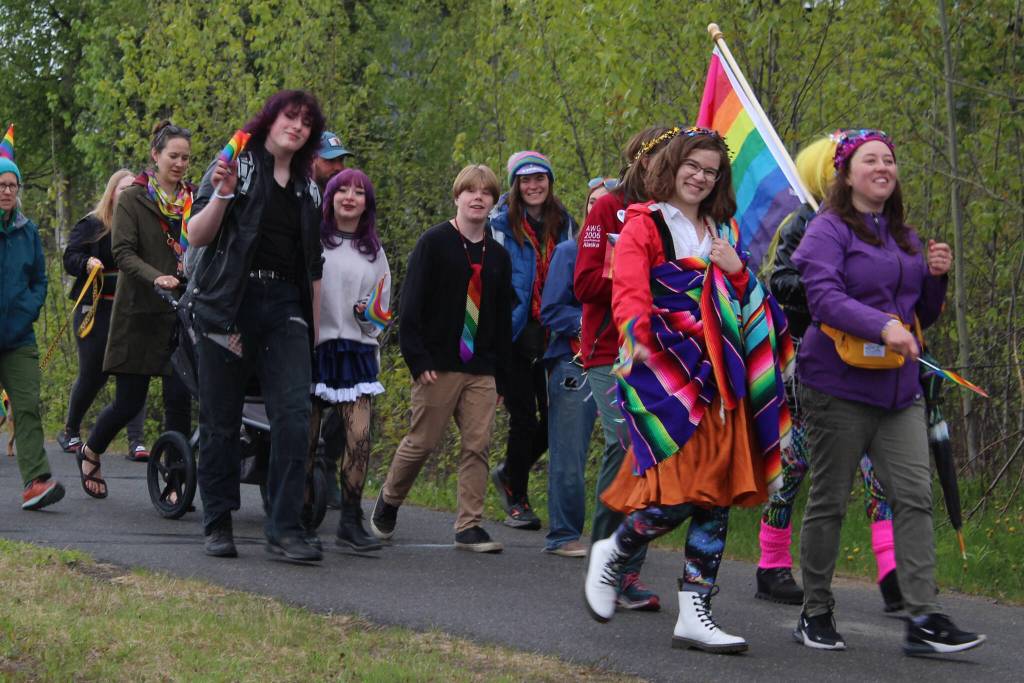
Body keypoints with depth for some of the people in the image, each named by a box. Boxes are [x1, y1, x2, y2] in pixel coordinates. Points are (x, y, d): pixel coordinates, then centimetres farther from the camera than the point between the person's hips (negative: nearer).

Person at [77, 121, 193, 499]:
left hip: (181, 312, 3)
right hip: (140, 313, -3)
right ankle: (90, 453, 29)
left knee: (179, 398, -6)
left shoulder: (192, 200, 11)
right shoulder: (133, 199, -1)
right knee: (129, 401, 2)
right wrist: (155, 277, -27)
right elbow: (122, 251, -11)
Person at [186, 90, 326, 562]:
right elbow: (196, 236, -3)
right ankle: (217, 525, 12)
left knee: (294, 415, -11)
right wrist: (222, 196, -19)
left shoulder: (307, 189, 18)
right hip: (228, 305, -3)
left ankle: (285, 529, -11)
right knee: (221, 420, 1)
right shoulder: (236, 166, 4)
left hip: (284, 309, 3)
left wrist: (313, 330, 16)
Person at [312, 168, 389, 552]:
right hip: (312, 346, -3)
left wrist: (370, 313, 0)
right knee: (305, 440, -2)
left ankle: (351, 521, -1)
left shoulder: (374, 252, 16)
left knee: (359, 438, -9)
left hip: (356, 350, 3)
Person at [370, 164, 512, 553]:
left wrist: (501, 376, 14)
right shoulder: (434, 243, -1)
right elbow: (411, 304, -7)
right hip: (439, 367, -5)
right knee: (422, 441, 1)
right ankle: (388, 502, 24)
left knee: (478, 445, -2)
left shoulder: (498, 256, 15)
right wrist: (418, 359, -14)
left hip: (481, 370, 5)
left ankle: (469, 526, 2)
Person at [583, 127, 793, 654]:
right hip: (666, 374, -6)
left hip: (718, 379, 6)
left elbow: (746, 304, 26)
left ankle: (694, 614, 2)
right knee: (678, 492, -15)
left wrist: (737, 271, 5)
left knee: (716, 495, 0)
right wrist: (636, 335, -32)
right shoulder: (643, 226, 2)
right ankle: (610, 554, 13)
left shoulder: (722, 232, 21)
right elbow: (629, 293, -12)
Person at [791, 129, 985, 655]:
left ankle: (924, 621, -8)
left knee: (914, 496, -5)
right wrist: (882, 326, -32)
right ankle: (815, 615, 14)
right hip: (839, 386, -6)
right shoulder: (829, 230, -5)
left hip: (898, 390, 6)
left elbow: (925, 315, 23)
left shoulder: (905, 238, 17)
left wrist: (936, 276, 3)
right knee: (829, 501, 2)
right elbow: (823, 296, -20)